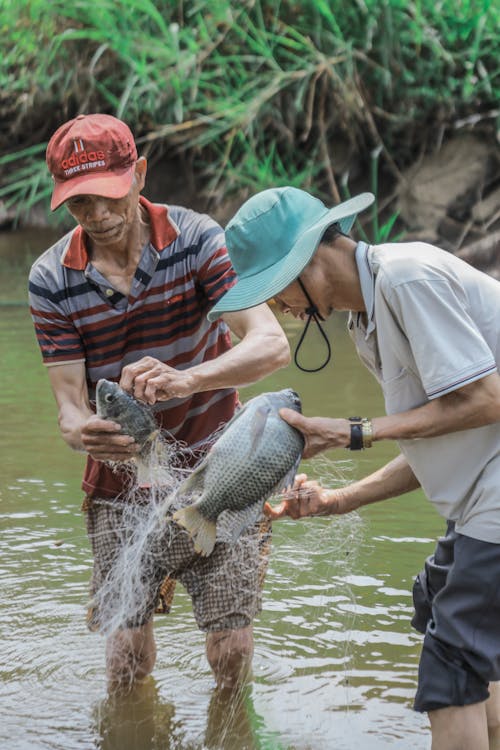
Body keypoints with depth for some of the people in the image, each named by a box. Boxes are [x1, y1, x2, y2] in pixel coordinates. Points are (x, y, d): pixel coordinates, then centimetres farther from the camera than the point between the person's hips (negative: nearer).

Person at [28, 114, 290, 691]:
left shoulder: (196, 240, -14)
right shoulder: (50, 281, -9)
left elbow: (271, 344, -26)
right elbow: (69, 405, -11)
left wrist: (183, 379, -45)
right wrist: (83, 432, -37)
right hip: (122, 479, 1)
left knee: (230, 649, -4)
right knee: (127, 659, -1)